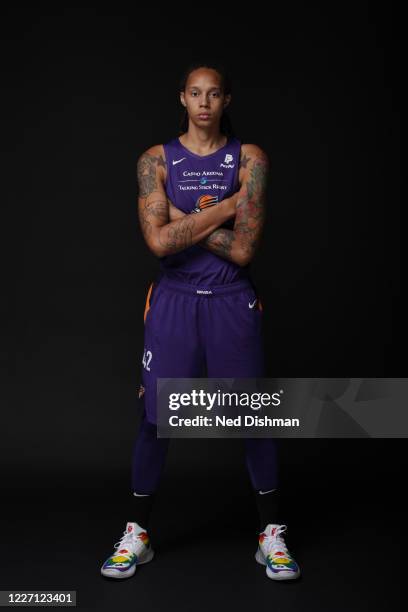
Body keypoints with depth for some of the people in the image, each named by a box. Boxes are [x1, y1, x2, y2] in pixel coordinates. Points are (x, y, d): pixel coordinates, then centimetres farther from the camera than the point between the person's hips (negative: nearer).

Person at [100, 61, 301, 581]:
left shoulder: (249, 159, -1)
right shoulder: (156, 160, 1)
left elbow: (243, 249, -12)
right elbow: (159, 241, -14)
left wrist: (184, 221, -10)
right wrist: (223, 208, -12)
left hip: (232, 302, 0)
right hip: (174, 299, 0)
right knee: (156, 417, 3)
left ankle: (271, 535, 21)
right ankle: (137, 534, 20)